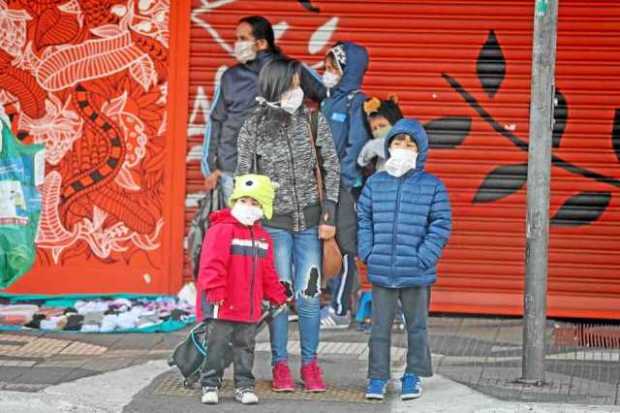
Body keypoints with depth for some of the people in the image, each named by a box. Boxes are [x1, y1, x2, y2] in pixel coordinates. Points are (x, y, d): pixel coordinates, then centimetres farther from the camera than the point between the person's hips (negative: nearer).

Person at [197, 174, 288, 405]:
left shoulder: (263, 238, 13)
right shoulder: (222, 230, -10)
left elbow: (267, 274, 21)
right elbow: (212, 264, -17)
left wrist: (278, 297, 20)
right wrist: (215, 293, -23)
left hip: (249, 309, 6)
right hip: (222, 306, -6)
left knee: (245, 347, 12)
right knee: (217, 345, 1)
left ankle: (244, 386, 20)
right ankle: (210, 385, 9)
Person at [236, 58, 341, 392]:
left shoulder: (314, 122, 1)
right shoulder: (252, 128, -2)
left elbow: (331, 168, 5)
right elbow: (243, 178, 3)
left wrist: (329, 214, -1)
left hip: (309, 220, 1)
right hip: (273, 222, -1)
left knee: (308, 296, -1)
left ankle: (310, 364, 11)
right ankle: (280, 365, 10)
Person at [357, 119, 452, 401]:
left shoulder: (432, 186, -2)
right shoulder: (375, 184, 5)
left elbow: (441, 225, -3)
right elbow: (363, 220, 9)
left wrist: (424, 257, -11)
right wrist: (368, 253, -2)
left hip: (416, 273, -1)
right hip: (381, 272, 1)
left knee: (416, 326, 10)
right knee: (380, 326, 5)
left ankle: (413, 376, 21)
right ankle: (377, 377, 12)